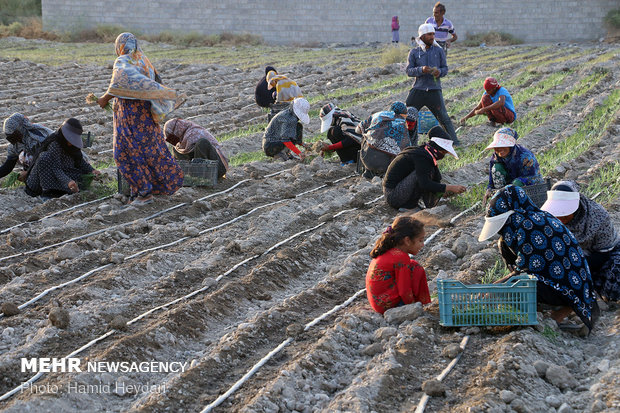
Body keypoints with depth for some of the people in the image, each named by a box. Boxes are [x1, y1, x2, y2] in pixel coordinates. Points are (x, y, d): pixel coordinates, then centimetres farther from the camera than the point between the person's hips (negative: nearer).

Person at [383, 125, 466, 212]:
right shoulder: (421, 157, -21)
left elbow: (437, 180, 11)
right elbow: (425, 184, -31)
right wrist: (450, 188, -30)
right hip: (392, 194, -10)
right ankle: (409, 206, -15)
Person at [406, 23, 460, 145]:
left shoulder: (439, 51, 6)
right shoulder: (414, 52, 4)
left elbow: (445, 68, 8)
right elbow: (409, 71, 0)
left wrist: (440, 72, -15)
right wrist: (421, 70, -19)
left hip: (434, 90, -1)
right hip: (418, 89, 1)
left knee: (444, 118, -3)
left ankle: (454, 142, 4)